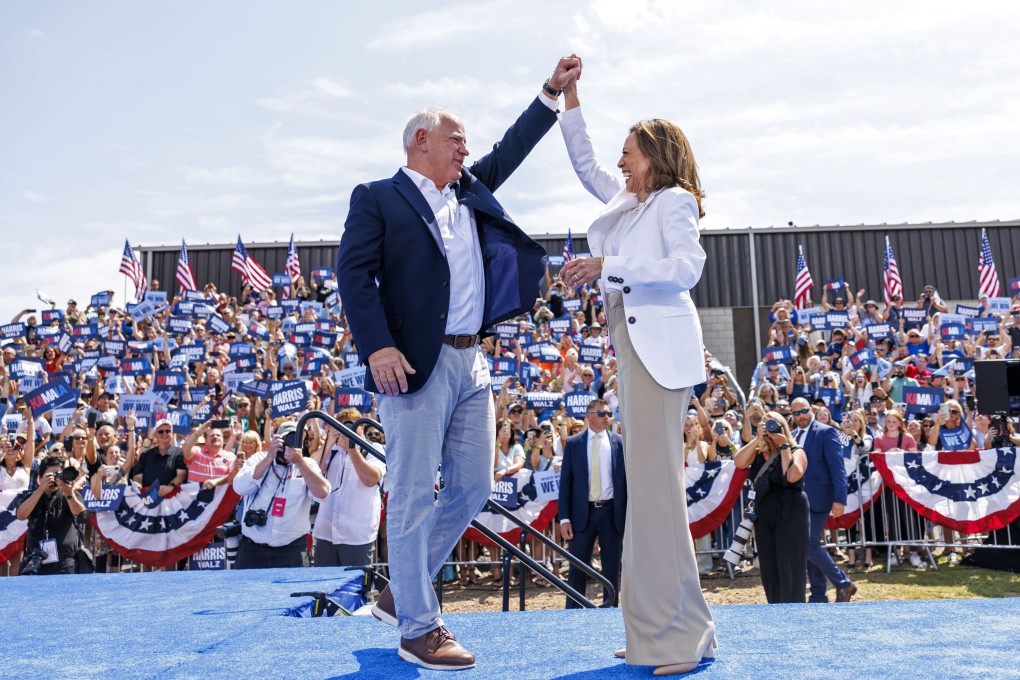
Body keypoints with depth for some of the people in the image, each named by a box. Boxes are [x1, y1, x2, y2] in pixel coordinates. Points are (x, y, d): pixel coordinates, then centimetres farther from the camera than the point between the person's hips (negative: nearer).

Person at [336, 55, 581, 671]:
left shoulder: (470, 191, 21)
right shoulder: (379, 198, 1)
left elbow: (510, 150, 26)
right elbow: (355, 274, -8)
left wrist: (553, 91, 19)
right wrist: (377, 347, -20)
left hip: (472, 363, 8)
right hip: (417, 364, -8)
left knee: (472, 488, 10)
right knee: (414, 495, -3)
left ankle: (401, 592, 27)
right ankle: (419, 629, 9)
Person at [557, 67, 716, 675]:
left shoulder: (674, 201, 1)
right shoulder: (624, 199, 23)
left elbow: (688, 267, -14)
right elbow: (584, 161, 36)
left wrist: (608, 266, -19)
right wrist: (569, 99, 32)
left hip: (661, 343, -8)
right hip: (631, 343, 8)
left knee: (657, 480, -13)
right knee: (646, 482, 6)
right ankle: (658, 627, 11)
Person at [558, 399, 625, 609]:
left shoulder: (619, 442, 4)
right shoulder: (573, 443, 3)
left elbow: (627, 478, 5)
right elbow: (565, 481, 1)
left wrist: (630, 515, 0)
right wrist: (564, 518, -5)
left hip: (612, 512, 1)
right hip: (583, 513, -1)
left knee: (612, 569, 8)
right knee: (577, 568, 4)